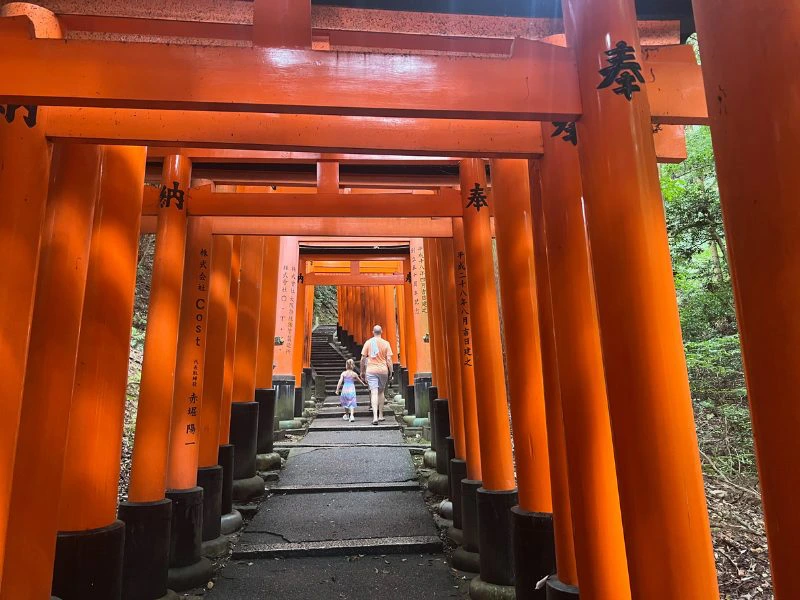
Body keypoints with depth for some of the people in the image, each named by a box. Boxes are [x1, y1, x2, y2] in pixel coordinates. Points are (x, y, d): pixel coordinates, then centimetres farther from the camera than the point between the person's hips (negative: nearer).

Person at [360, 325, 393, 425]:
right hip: (383, 370, 1)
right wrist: (390, 371, 5)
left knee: (374, 392, -5)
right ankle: (381, 415, 20)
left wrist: (362, 371, 12)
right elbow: (388, 359, -4)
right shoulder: (386, 343, -2)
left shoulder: (368, 342, 1)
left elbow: (363, 358, 2)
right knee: (381, 391, 16)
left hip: (371, 370, -1)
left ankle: (375, 416, -17)